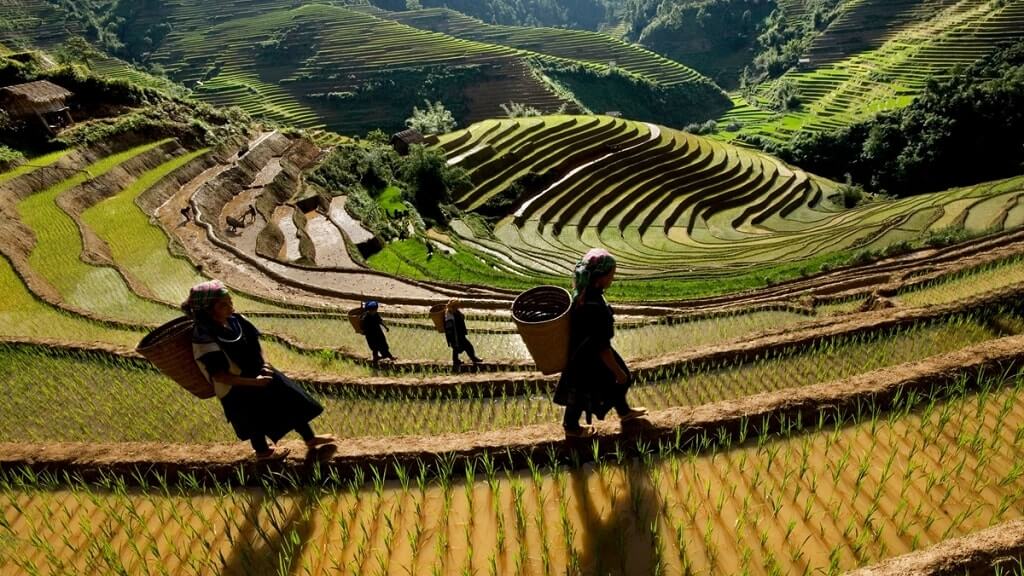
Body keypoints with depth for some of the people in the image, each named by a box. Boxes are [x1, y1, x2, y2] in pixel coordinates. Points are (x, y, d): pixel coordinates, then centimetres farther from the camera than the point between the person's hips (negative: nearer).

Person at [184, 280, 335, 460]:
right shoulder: (205, 339, -27)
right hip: (237, 389, -7)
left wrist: (264, 364, -7)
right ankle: (262, 451, 42)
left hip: (257, 373, 8)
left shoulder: (235, 320, -7)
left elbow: (255, 342, 8)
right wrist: (254, 382, -26)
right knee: (257, 418, 11)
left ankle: (310, 438, 31)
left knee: (289, 400, 12)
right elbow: (219, 376, -27)